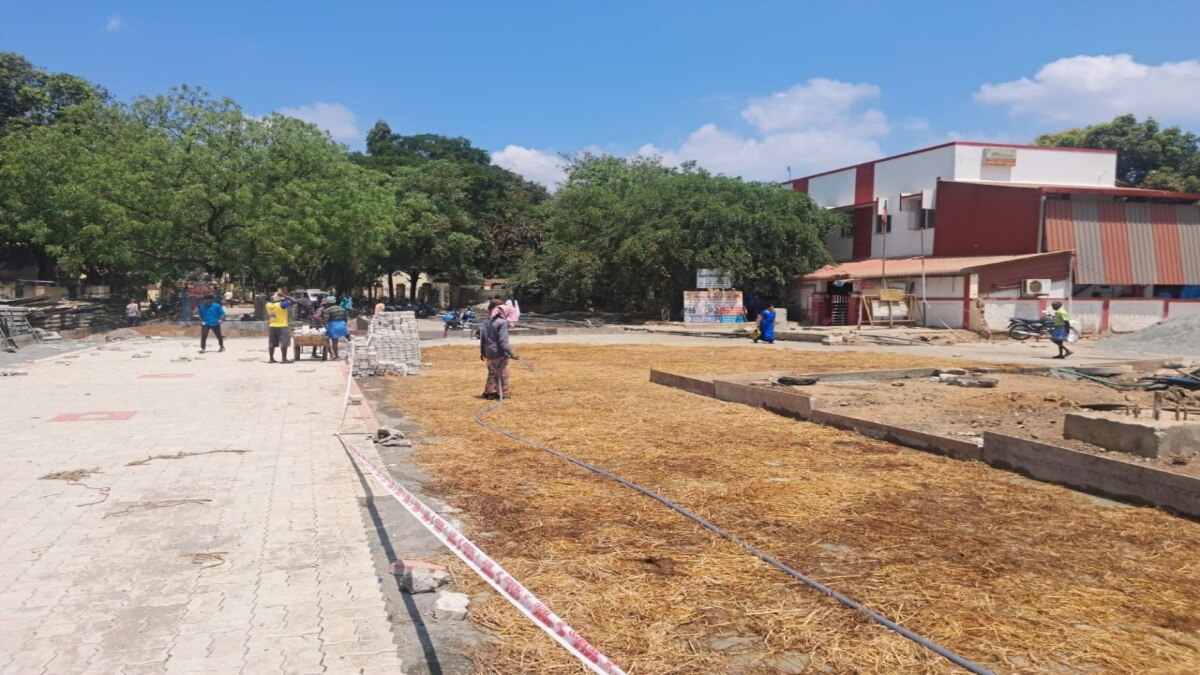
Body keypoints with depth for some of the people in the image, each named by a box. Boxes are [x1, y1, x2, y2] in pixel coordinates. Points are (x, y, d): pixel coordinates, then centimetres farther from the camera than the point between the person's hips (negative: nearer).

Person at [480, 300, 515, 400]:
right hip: (500, 353, -7)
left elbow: (482, 338, 12)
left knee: (492, 373, 18)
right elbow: (503, 340, -20)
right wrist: (510, 352, -17)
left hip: (489, 353, 7)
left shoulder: (486, 322, 7)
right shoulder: (502, 322, -15)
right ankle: (502, 393, 7)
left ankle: (489, 392, 22)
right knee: (502, 373, 4)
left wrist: (482, 352, 21)